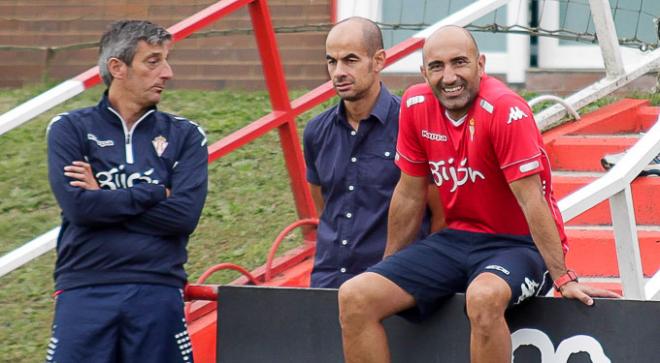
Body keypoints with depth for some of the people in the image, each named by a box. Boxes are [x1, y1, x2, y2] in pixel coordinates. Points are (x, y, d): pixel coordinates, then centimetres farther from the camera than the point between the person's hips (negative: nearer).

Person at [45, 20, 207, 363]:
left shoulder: (185, 136, 10)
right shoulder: (70, 129, 6)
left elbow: (185, 215, -5)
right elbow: (77, 205, -10)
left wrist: (105, 200, -5)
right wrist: (155, 193, -4)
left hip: (159, 295, 2)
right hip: (85, 293, -1)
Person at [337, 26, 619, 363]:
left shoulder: (505, 110, -20)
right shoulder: (415, 105, -1)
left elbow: (531, 199, -20)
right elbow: (410, 195, 10)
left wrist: (563, 279, -22)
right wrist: (389, 266, 16)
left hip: (517, 243, -6)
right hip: (457, 239, 6)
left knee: (483, 297, -40)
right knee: (354, 297, -10)